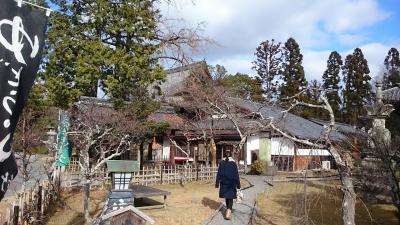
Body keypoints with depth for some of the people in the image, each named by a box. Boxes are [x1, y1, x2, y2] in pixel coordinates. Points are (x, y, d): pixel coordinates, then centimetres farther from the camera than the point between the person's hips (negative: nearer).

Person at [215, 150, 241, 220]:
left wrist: (217, 183, 3)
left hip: (224, 182, 3)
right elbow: (236, 174, -7)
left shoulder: (222, 163, -3)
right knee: (230, 197, 0)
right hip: (231, 183, -2)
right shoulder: (233, 163, -9)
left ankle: (228, 209, 36)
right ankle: (228, 211, -18)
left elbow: (219, 174, -3)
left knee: (226, 196, 19)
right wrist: (238, 184, -1)